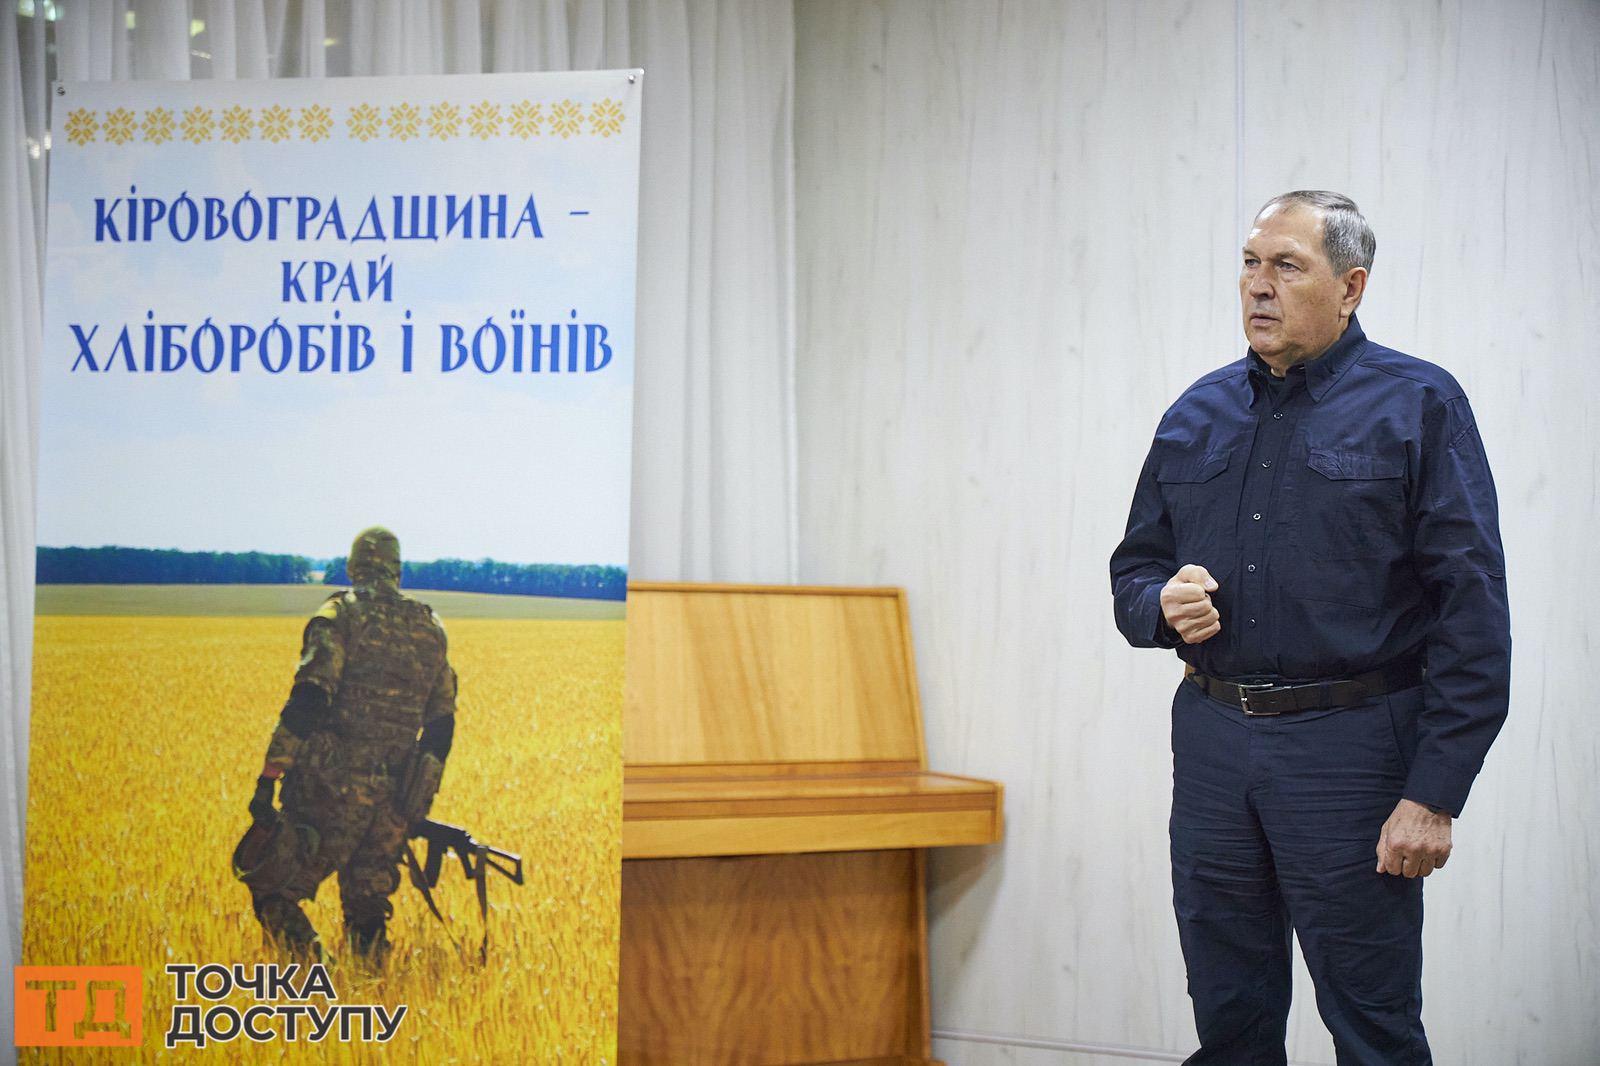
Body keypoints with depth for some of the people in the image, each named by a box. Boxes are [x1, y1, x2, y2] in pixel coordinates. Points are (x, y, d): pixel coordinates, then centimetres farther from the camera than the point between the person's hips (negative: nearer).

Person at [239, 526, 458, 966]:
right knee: (367, 907, 16)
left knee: (274, 893, 1)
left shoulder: (340, 616, -3)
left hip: (333, 789, -5)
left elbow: (306, 703, -14)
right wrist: (419, 797, 27)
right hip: (395, 799, 5)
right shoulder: (430, 629, 14)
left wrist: (268, 778, -14)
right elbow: (441, 723, 18)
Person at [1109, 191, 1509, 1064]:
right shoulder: (1198, 414, 12)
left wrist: (1434, 794, -15)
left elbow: (1472, 614, -9)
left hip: (1348, 749, -5)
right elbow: (1134, 568, 20)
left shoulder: (1418, 405, -4)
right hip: (1213, 739, 5)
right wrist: (1161, 605, -6)